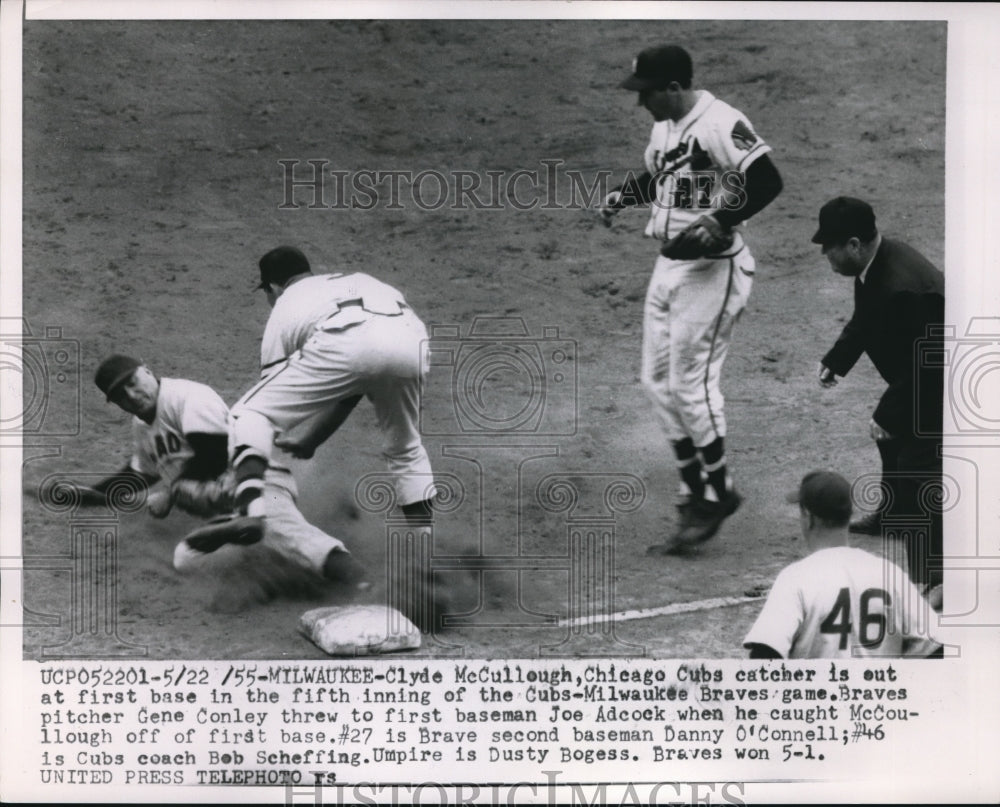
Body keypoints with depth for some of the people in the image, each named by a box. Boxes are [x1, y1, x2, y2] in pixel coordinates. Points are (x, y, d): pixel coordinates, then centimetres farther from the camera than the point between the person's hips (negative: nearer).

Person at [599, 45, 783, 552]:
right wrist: (622, 196, 9)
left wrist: (720, 222, -27)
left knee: (690, 381, -7)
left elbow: (768, 182, -22)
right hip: (669, 265, 10)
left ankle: (717, 492, 8)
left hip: (712, 268, -10)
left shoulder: (721, 124, -17)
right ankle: (697, 490, 19)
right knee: (657, 383, 10)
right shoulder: (664, 127, 11)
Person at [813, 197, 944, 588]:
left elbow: (919, 367, -32)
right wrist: (835, 361, 1)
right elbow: (864, 320, 11)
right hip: (918, 372, 11)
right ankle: (893, 514, 56)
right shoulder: (875, 263, -7)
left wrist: (887, 416, -24)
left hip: (935, 381, -11)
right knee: (893, 438, 30)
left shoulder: (903, 287, -37)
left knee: (917, 467, -11)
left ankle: (930, 577, -3)